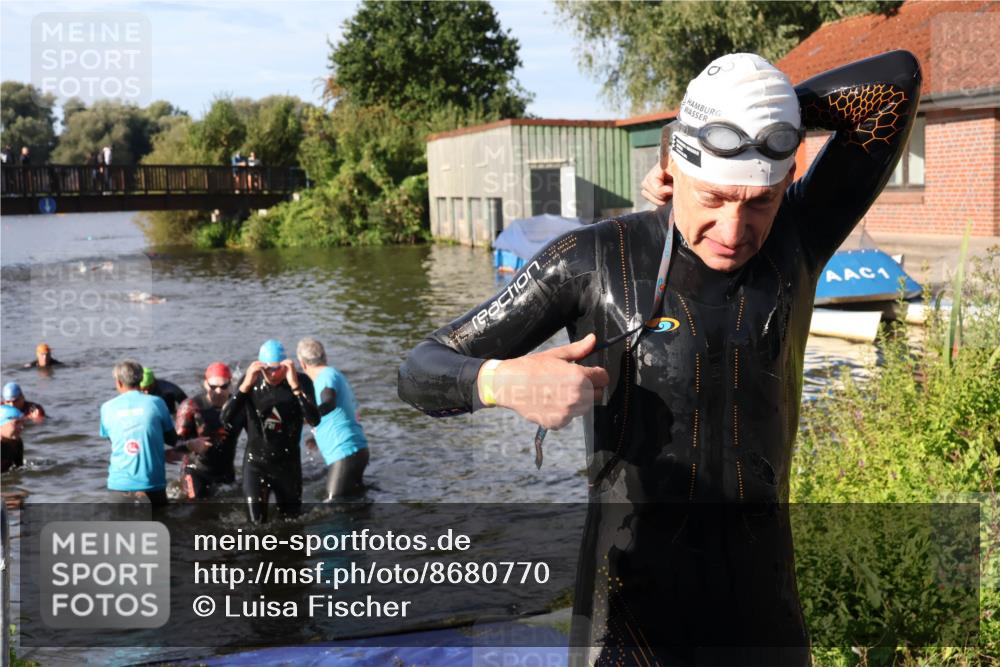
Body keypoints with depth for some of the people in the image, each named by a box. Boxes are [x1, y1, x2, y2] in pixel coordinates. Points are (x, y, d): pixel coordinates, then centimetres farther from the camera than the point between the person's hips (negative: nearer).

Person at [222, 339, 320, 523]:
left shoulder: (301, 381, -12)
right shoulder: (250, 381, -10)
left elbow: (314, 420, -26)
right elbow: (227, 421, -18)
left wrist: (295, 386, -35)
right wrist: (245, 386, -29)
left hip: (289, 463, 1)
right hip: (257, 462, -1)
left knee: (291, 521, 17)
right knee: (257, 522, -6)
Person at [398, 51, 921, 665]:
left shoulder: (798, 241, -2)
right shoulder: (594, 259, -9)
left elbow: (899, 80, -6)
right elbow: (423, 372, -7)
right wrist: (501, 381, -28)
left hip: (764, 614, 3)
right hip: (632, 616, -3)